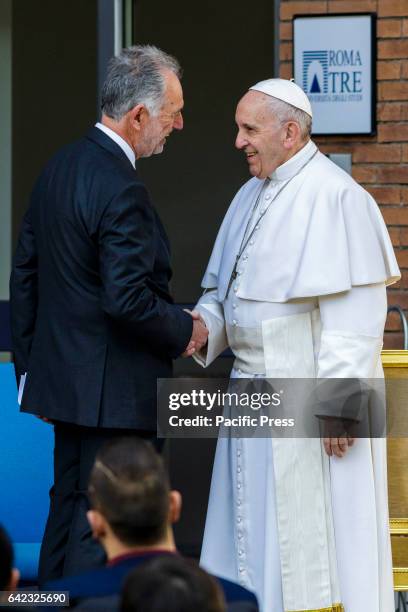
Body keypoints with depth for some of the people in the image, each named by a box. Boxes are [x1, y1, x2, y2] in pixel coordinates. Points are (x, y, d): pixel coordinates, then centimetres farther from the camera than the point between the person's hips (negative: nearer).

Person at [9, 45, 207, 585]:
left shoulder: (59, 167, 8)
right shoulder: (122, 191, -21)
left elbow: (24, 272, 13)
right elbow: (128, 300, -26)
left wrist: (28, 359, 19)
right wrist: (185, 330, -8)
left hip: (62, 373, 9)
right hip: (115, 389, -9)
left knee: (69, 503, 18)